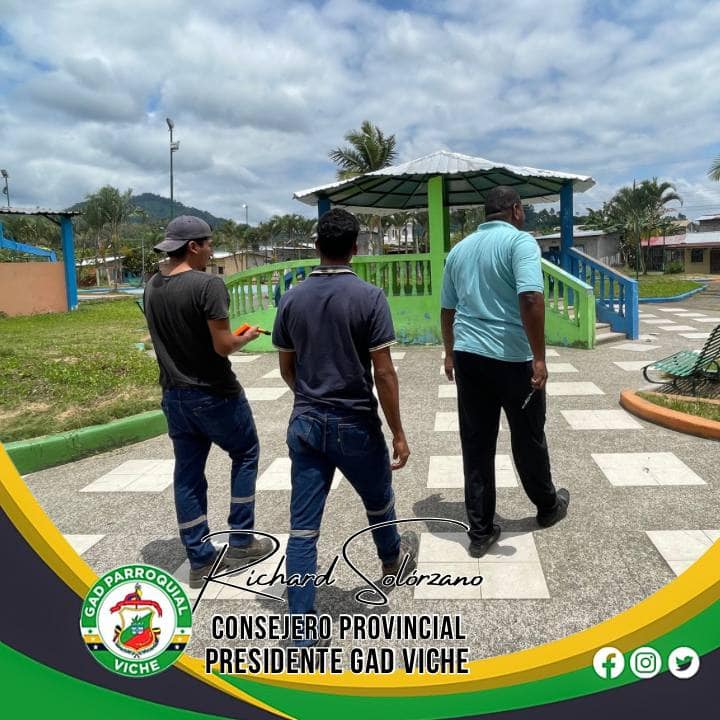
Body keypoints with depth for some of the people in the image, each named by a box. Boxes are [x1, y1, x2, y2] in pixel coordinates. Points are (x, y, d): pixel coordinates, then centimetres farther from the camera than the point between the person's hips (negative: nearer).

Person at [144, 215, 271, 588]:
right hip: (214, 393, -6)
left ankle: (200, 560, 20)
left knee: (188, 473, 12)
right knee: (245, 454, 16)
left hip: (174, 395, 6)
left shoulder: (152, 288, 4)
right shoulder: (208, 284, -19)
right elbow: (223, 346, -21)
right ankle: (240, 542, 20)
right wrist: (247, 336, 0)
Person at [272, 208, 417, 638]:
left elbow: (286, 368, 9)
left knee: (303, 527, 6)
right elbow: (383, 372, -14)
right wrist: (398, 433, -6)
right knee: (378, 499, 25)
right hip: (355, 425, -3)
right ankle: (393, 559, 53)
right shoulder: (369, 296, -12)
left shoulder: (292, 299, 1)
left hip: (305, 424, 3)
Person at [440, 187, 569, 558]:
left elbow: (447, 309, 17)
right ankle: (548, 507, 36)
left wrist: (450, 353, 27)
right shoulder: (520, 241, -8)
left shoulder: (459, 249, 12)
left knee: (476, 444, 8)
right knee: (528, 438, 14)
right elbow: (530, 298, -22)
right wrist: (539, 357, -20)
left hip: (469, 356, 5)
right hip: (513, 357, -5)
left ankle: (480, 531, 13)